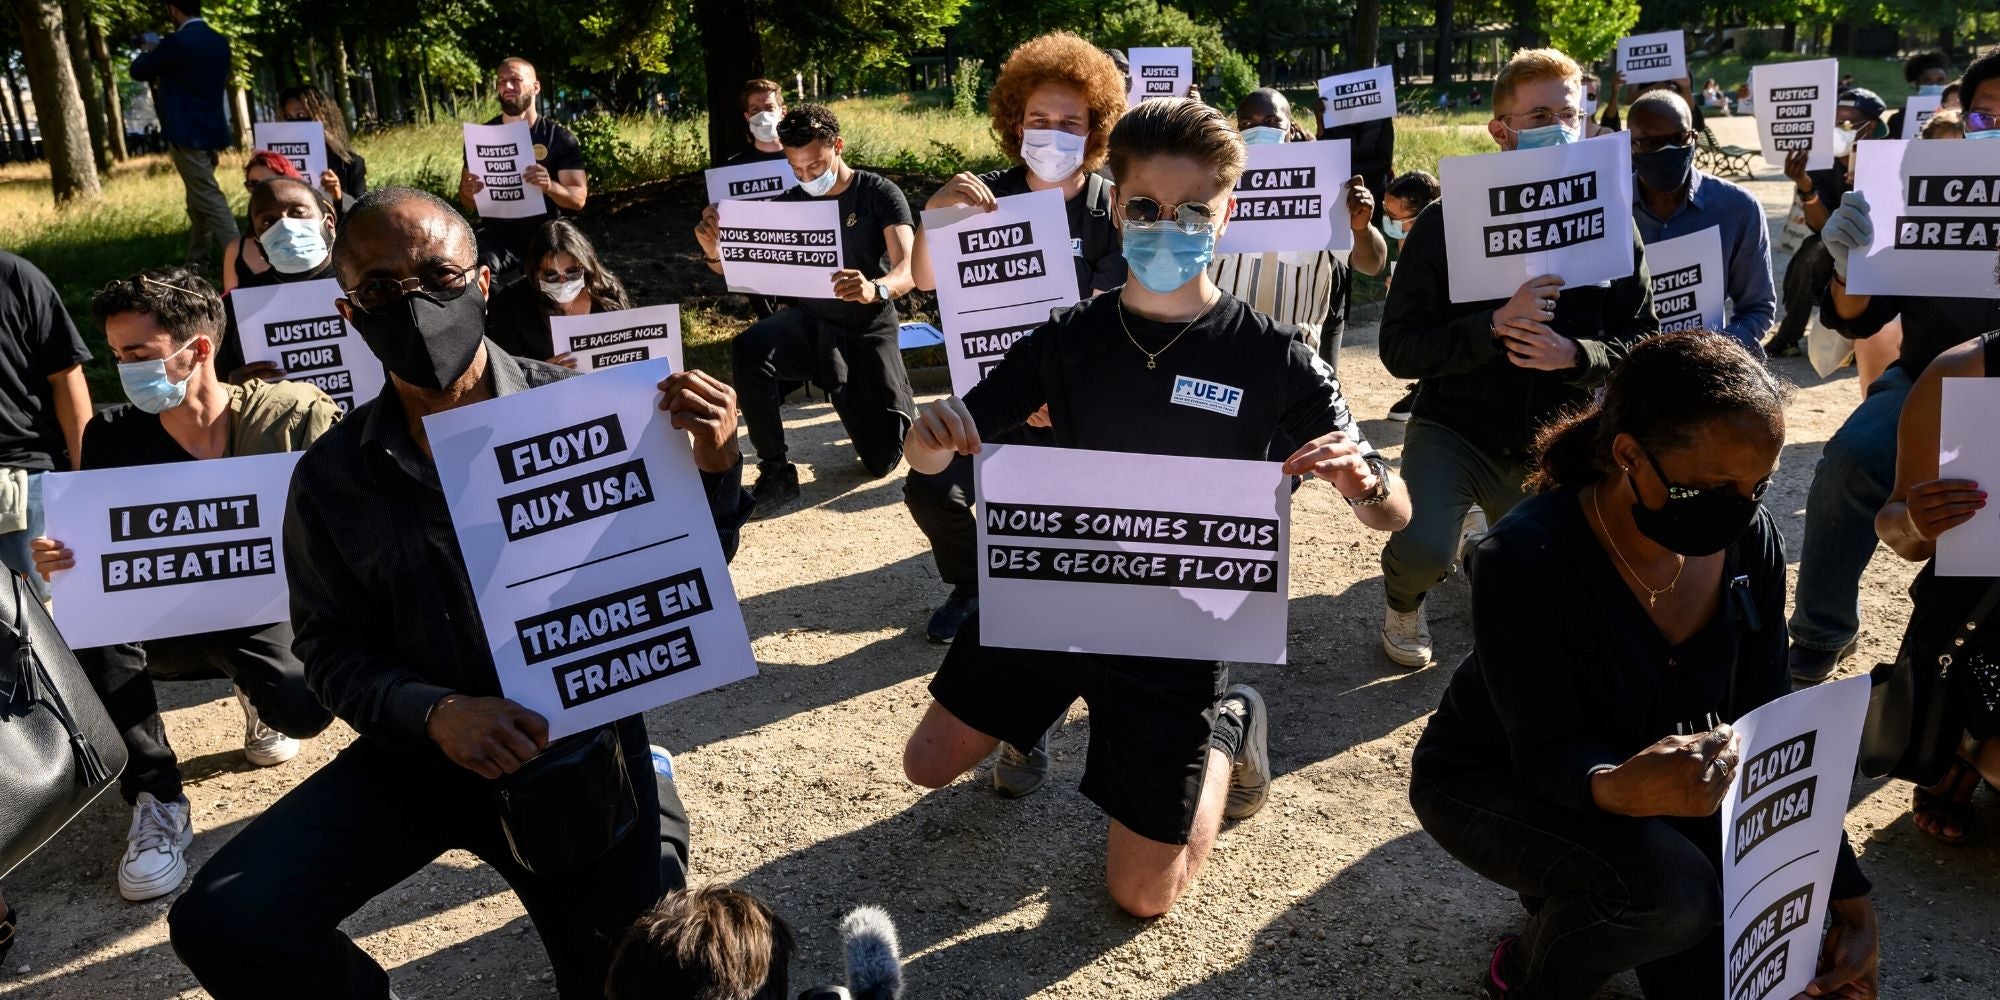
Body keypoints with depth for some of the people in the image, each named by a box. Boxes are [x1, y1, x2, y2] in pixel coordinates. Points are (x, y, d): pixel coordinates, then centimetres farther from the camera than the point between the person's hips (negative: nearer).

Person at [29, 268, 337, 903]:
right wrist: (59, 562, -29)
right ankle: (155, 801, -10)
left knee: (305, 709, -29)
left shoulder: (294, 416, -15)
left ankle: (256, 696, 15)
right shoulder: (112, 438, -8)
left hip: (263, 615, -2)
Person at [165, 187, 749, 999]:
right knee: (219, 926, -11)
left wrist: (713, 468, -25)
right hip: (420, 750, 2)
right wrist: (435, 714, -19)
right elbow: (331, 649, 0)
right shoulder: (333, 475, -1)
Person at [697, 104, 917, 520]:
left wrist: (876, 289, -48)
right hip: (810, 321, 2)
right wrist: (715, 254, -26)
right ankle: (777, 475, -19)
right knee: (748, 349, -32)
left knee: (882, 460, -8)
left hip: (868, 329, -2)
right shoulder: (789, 203, 1)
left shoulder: (880, 194, -9)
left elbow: (908, 268, -23)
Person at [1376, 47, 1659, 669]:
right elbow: (1399, 349, -15)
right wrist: (1495, 326, -29)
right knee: (1423, 550, -28)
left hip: (1552, 444, 3)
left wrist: (1576, 355, -22)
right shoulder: (1447, 222, -10)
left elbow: (1643, 338, -1)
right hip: (1454, 430, -3)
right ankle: (1403, 604, 10)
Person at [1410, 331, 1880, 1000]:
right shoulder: (1526, 560, -31)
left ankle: (1577, 893, 24)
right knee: (1671, 888, -31)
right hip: (1496, 781, -5)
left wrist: (1848, 896, -9)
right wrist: (1616, 789, -51)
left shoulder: (1750, 543, -13)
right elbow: (1547, 751, -28)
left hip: (1665, 781, 6)